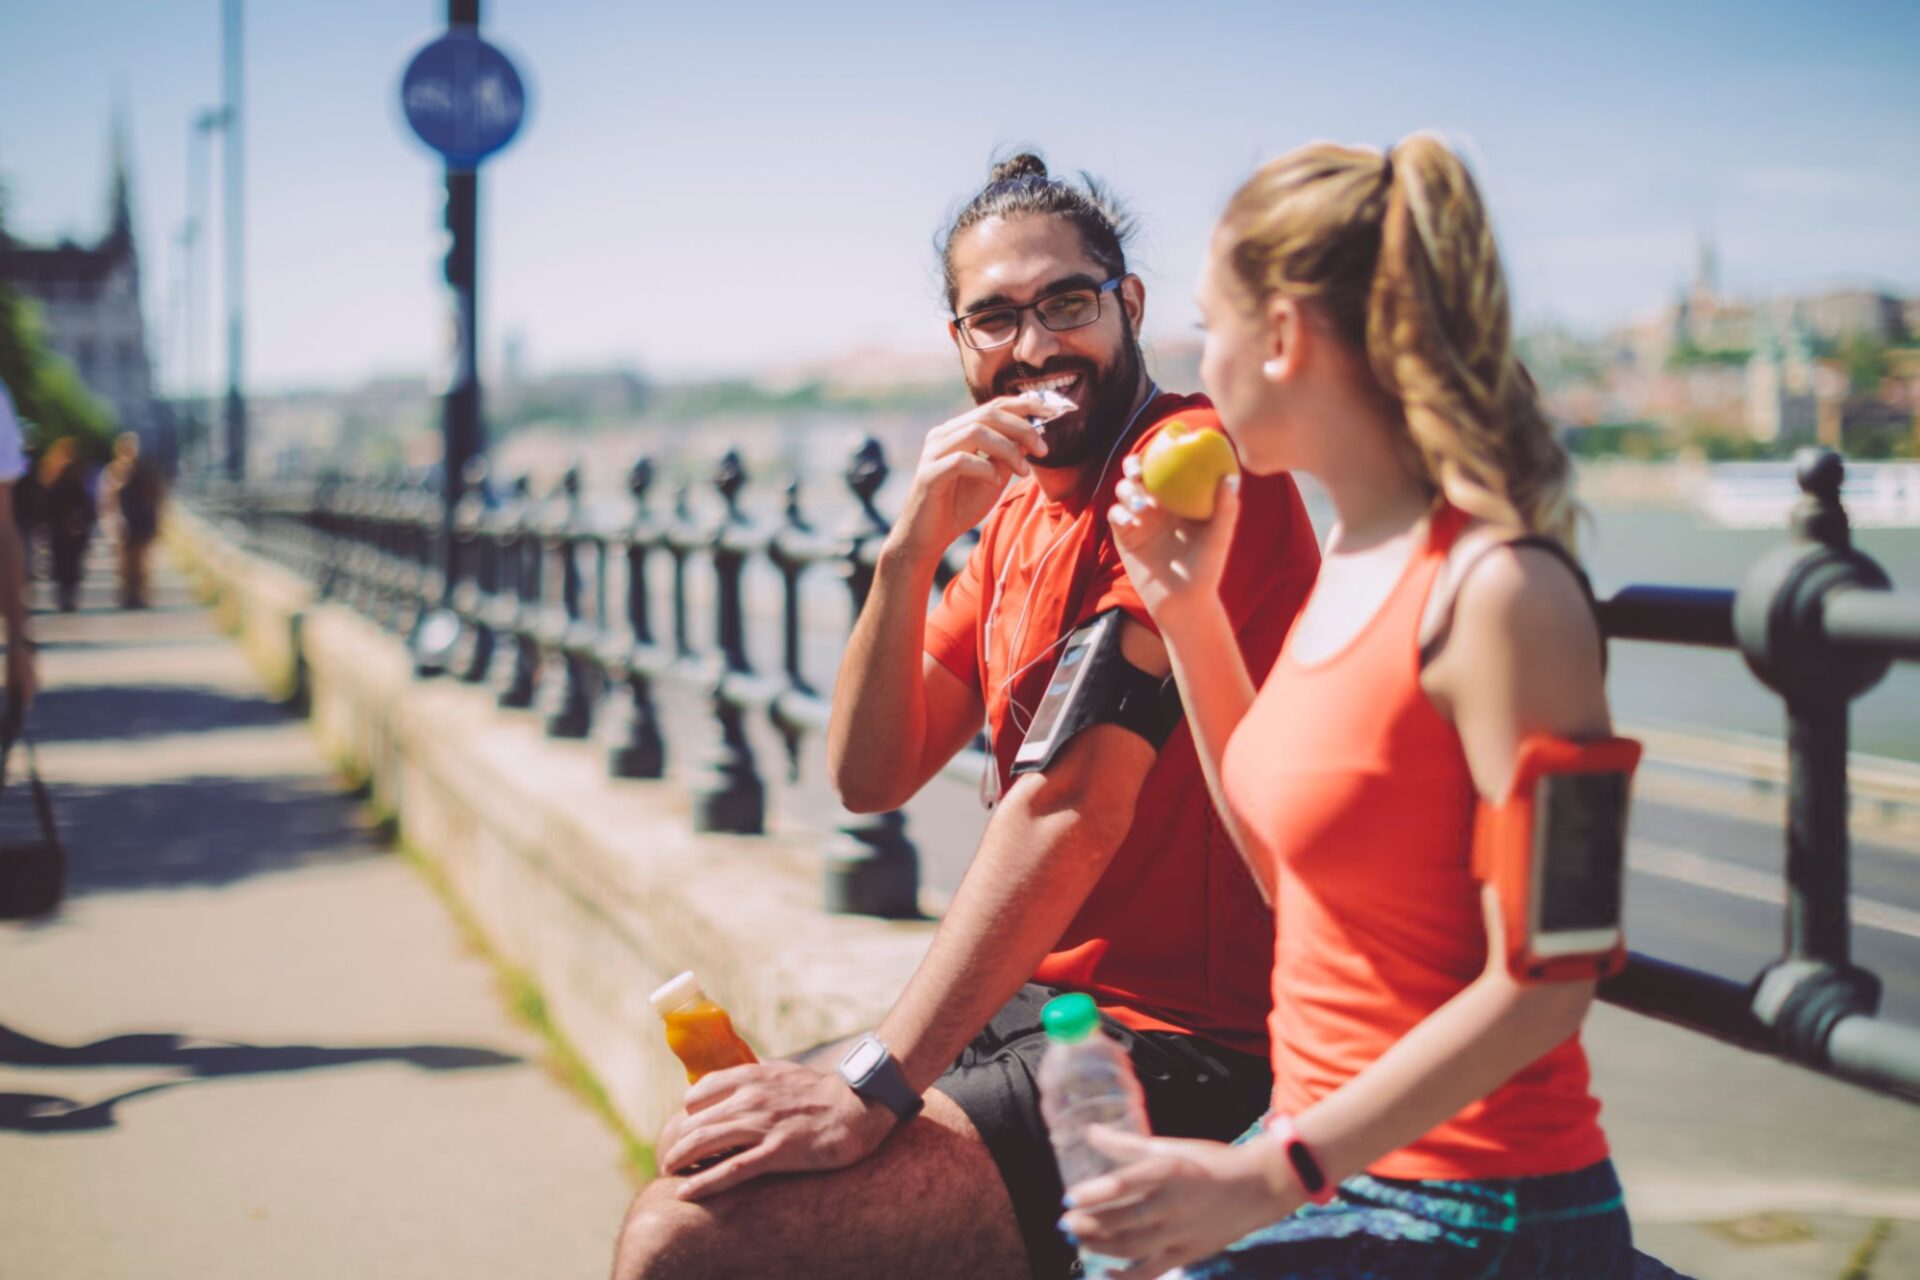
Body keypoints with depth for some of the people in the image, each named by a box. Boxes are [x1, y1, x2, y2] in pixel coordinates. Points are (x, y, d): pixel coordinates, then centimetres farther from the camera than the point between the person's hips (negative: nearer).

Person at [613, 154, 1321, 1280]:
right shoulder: (1018, 510, 15)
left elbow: (1071, 807, -22)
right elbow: (869, 778, 8)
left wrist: (874, 1086, -24)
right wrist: (913, 547, -8)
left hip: (1176, 1057, -9)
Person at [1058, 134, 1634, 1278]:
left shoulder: (1495, 592, -20)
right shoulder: (1352, 561, 6)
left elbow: (1542, 982, -21)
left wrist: (1272, 1175, -19)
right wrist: (1188, 611, 9)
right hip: (1329, 1155, 8)